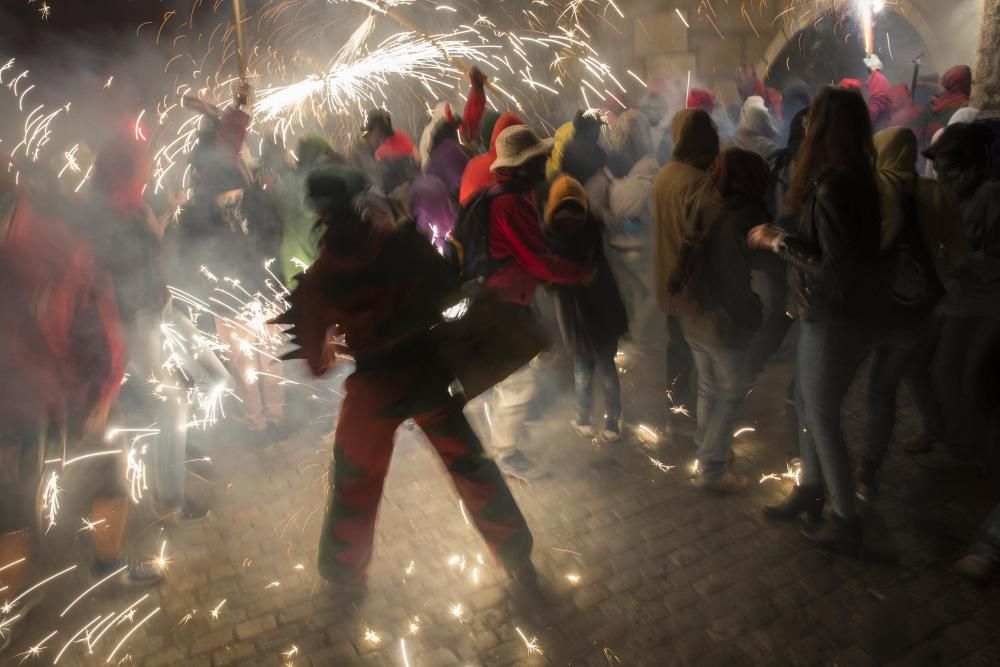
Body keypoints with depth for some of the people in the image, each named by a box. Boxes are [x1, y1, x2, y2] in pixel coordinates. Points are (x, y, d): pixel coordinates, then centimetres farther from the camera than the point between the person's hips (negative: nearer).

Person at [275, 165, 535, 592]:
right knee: (469, 464, 17)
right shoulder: (403, 242, -13)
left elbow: (316, 359, -4)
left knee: (354, 483, 21)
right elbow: (448, 288, -1)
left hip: (372, 389, 0)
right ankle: (517, 557, 29)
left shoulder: (317, 279, -11)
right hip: (429, 374, 1)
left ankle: (345, 574, 38)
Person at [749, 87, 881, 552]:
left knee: (822, 418, 6)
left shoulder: (832, 187, -25)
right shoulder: (853, 180, 4)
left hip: (833, 322, -9)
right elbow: (838, 249, 8)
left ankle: (846, 520, 23)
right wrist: (786, 239, 8)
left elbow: (836, 272, -27)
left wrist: (778, 243, -19)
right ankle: (812, 488, 40)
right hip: (825, 318, 9)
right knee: (807, 406, 22)